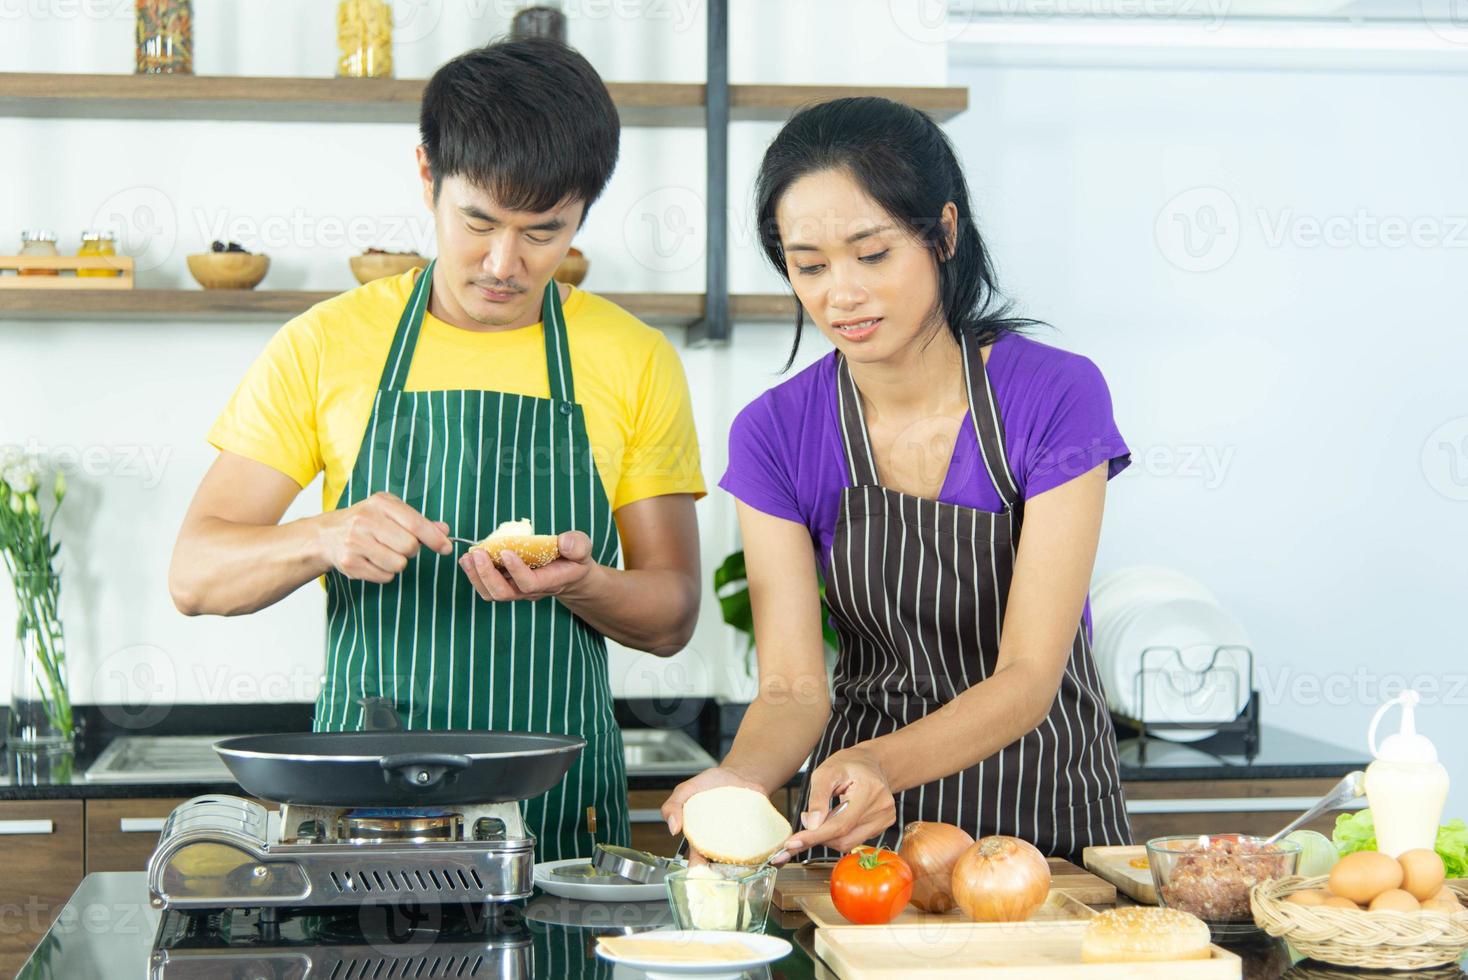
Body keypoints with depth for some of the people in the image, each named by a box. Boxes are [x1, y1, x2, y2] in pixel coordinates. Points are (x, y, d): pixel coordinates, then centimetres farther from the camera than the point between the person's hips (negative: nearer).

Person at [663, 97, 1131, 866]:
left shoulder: (1058, 397, -11)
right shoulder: (774, 434, -4)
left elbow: (1028, 676, -16)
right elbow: (793, 687, -8)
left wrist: (881, 764, -34)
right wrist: (739, 777, -30)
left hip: (1047, 808, -1)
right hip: (864, 833, 2)